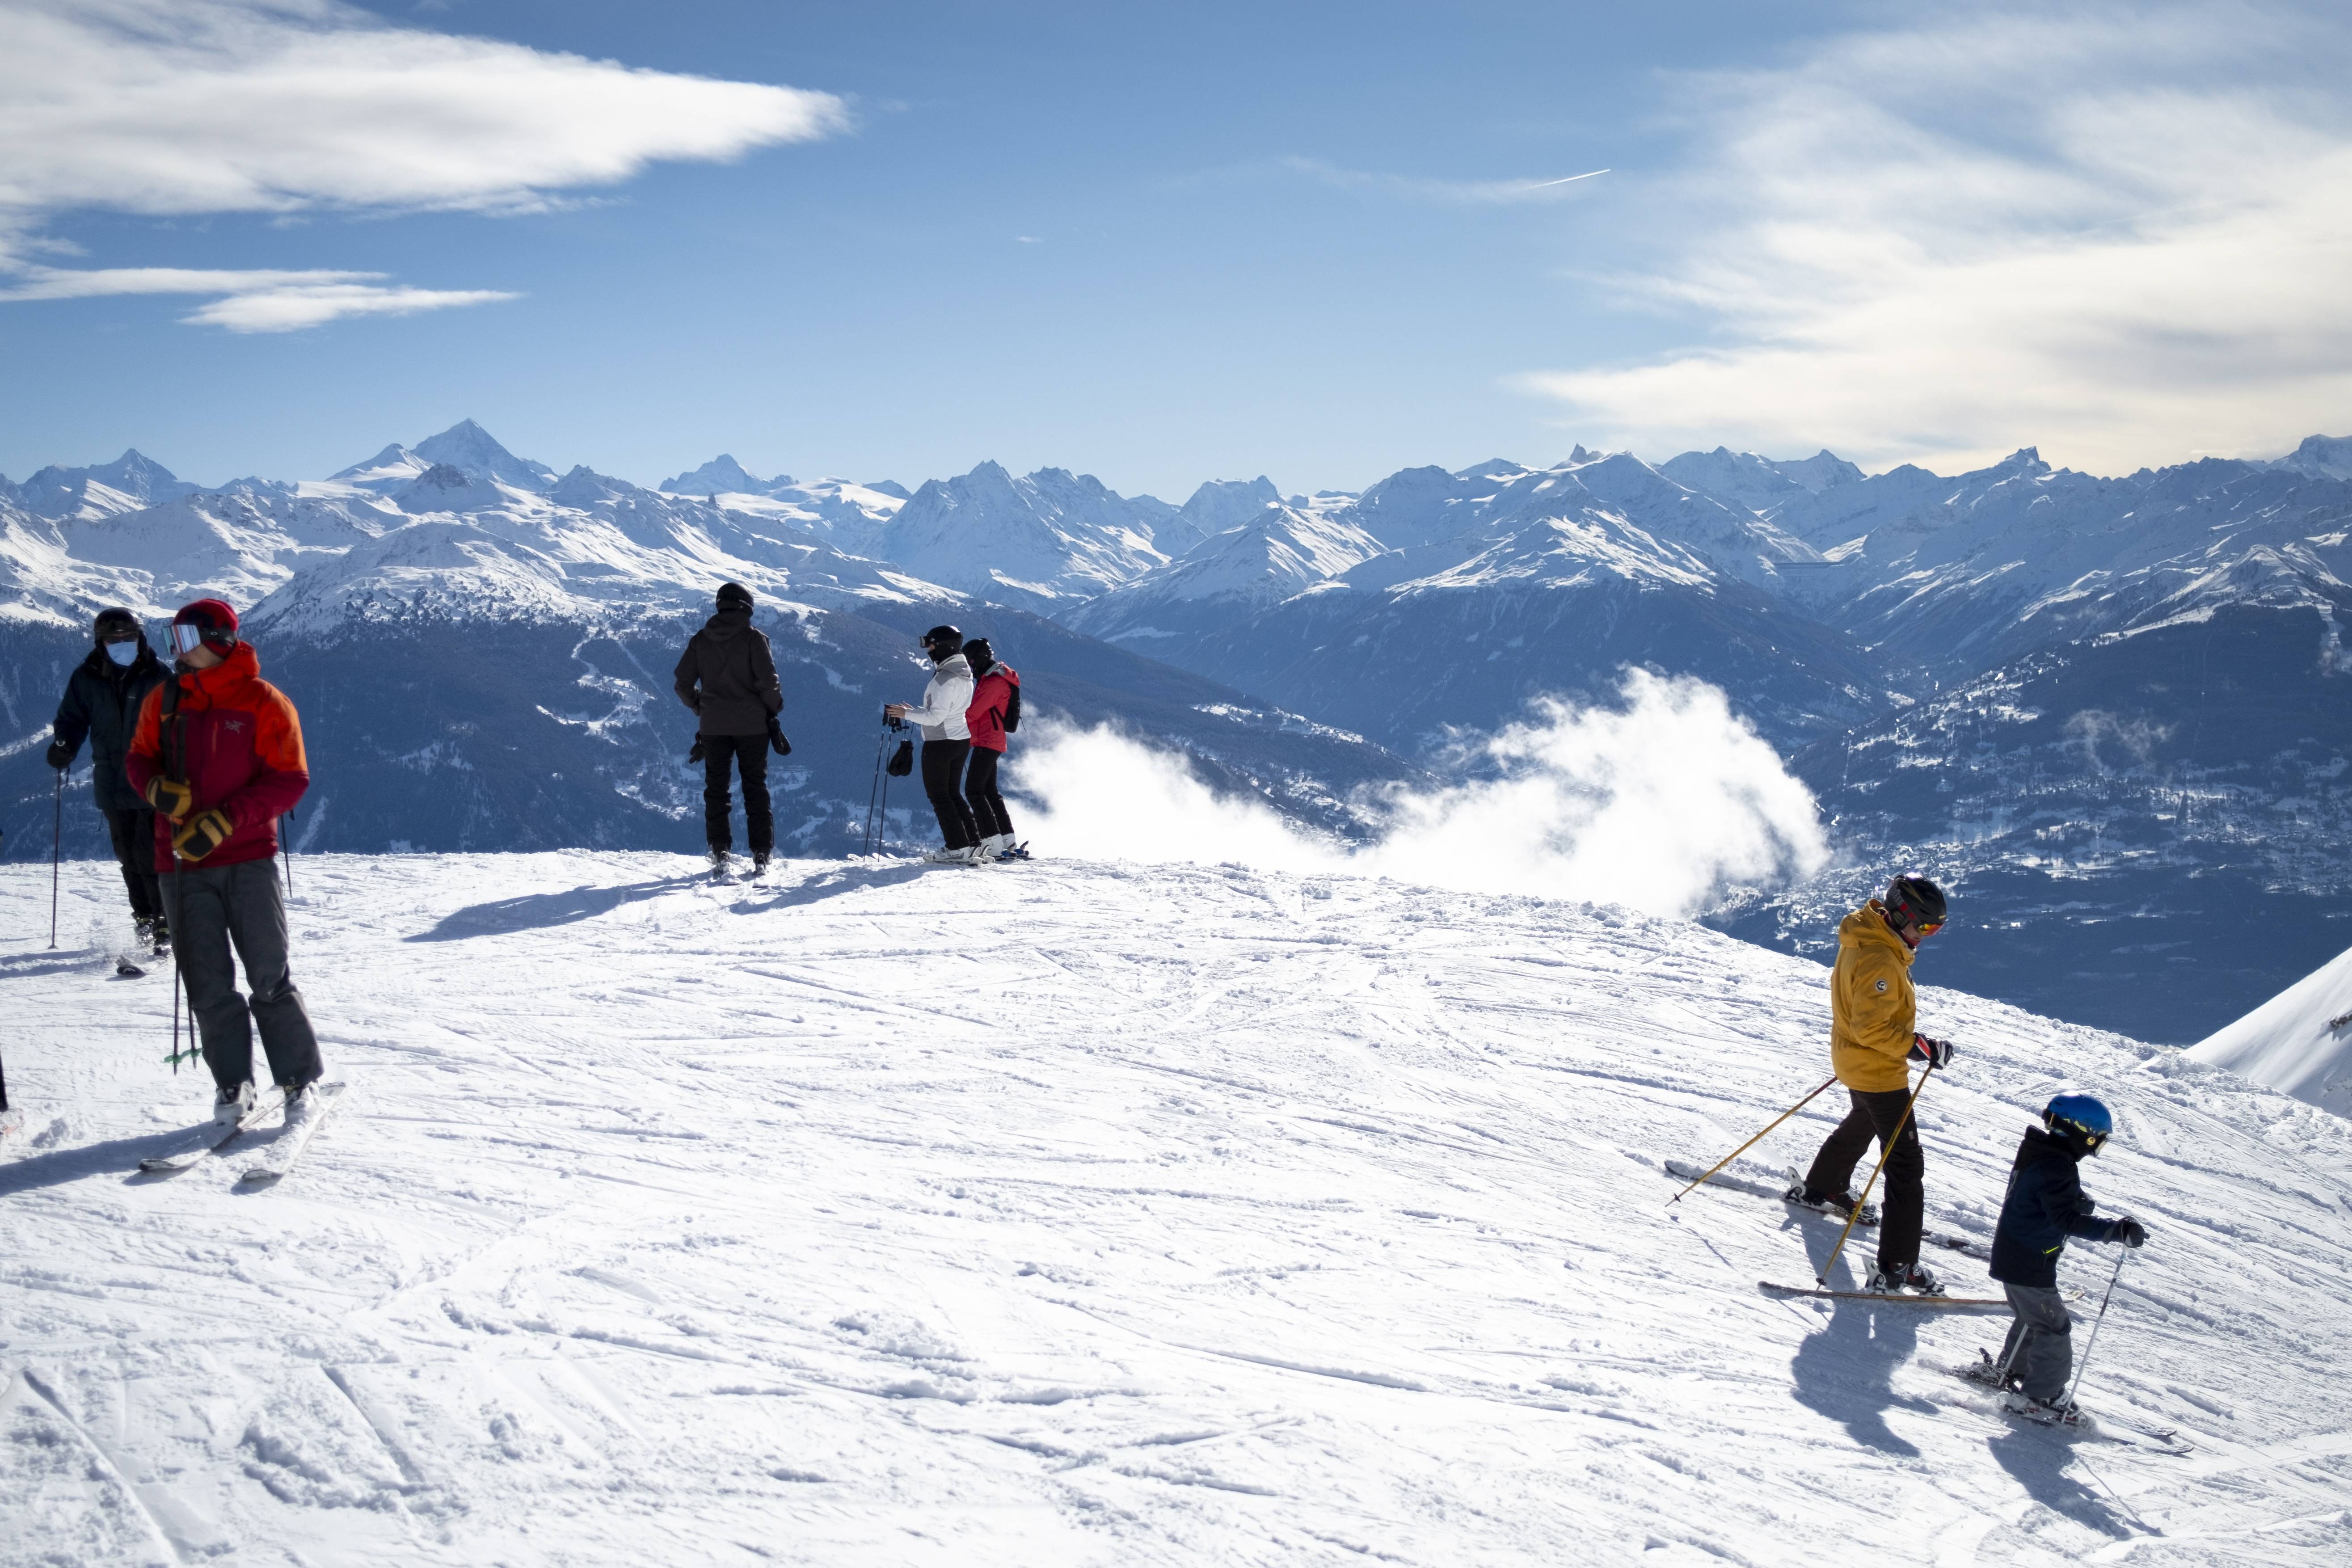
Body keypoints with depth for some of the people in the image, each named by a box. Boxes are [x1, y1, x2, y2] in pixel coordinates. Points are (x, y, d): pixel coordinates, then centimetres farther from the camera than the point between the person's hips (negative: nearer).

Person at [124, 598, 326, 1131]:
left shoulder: (263, 703, -4)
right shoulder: (164, 701, 10)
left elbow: (289, 779, -7)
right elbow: (139, 760, 17)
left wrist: (226, 820, -17)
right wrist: (157, 789, -7)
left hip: (248, 860, -4)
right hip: (182, 866, 4)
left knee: (270, 978, -5)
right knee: (207, 986, 4)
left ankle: (300, 1084, 4)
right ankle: (233, 1085, 15)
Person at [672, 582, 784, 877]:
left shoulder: (701, 639, 2)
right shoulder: (754, 637, -7)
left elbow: (683, 684, 2)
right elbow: (768, 681, -15)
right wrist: (774, 708, 3)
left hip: (714, 726, 2)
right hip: (752, 725, -2)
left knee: (716, 789, 9)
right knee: (756, 789, 6)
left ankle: (720, 854, 2)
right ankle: (761, 855, 3)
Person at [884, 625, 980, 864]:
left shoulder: (945, 678, -22)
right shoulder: (964, 674, 8)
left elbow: (936, 717, -23)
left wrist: (907, 714, -11)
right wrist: (915, 710, 16)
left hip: (940, 743, -9)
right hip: (962, 739, 9)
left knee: (939, 795, 1)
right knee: (953, 793, 18)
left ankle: (958, 849, -3)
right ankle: (973, 842, 15)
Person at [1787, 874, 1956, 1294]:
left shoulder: (1863, 941, 1)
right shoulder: (1879, 962, -29)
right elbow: (1871, 1028, -31)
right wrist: (1920, 1047, -27)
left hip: (1855, 1062, 10)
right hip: (1878, 1072, -10)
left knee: (1861, 1123, 37)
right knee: (1906, 1166, -9)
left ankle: (1819, 1188, 58)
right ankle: (1897, 1267, -12)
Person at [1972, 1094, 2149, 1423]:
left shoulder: (2038, 1155, 6)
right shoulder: (2056, 1168, -25)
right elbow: (2067, 1220, -33)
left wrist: (2081, 1202, 9)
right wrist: (2115, 1231, -38)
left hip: (2010, 1258, 10)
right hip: (2029, 1268, -10)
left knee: (2034, 1318, 27)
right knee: (2055, 1329, 0)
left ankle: (2006, 1372, 40)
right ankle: (2040, 1399, 5)